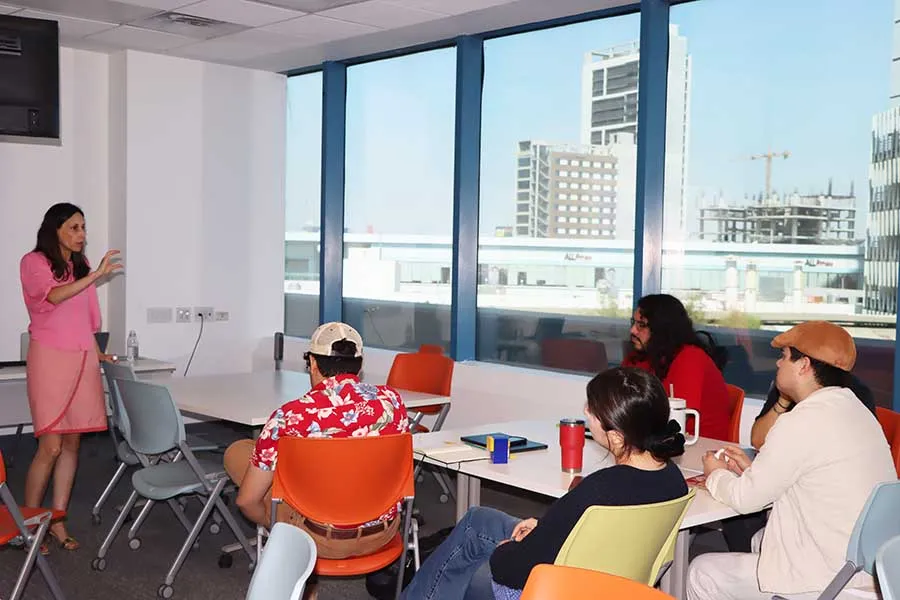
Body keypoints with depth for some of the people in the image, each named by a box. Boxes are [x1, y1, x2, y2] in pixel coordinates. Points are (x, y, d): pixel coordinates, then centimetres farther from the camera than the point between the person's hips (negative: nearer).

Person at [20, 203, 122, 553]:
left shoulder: (80, 266, 16)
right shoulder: (34, 263, -1)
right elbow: (54, 296, -19)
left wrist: (97, 353, 14)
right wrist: (95, 276, -29)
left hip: (82, 359, 6)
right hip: (50, 357, -5)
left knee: (72, 444, 5)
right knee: (50, 447, -9)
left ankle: (57, 522, 13)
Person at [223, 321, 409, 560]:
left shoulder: (290, 416, -17)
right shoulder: (391, 399, -8)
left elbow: (247, 500, -9)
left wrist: (272, 524, 12)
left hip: (320, 540, -4)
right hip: (383, 534, 4)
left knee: (236, 452, 12)